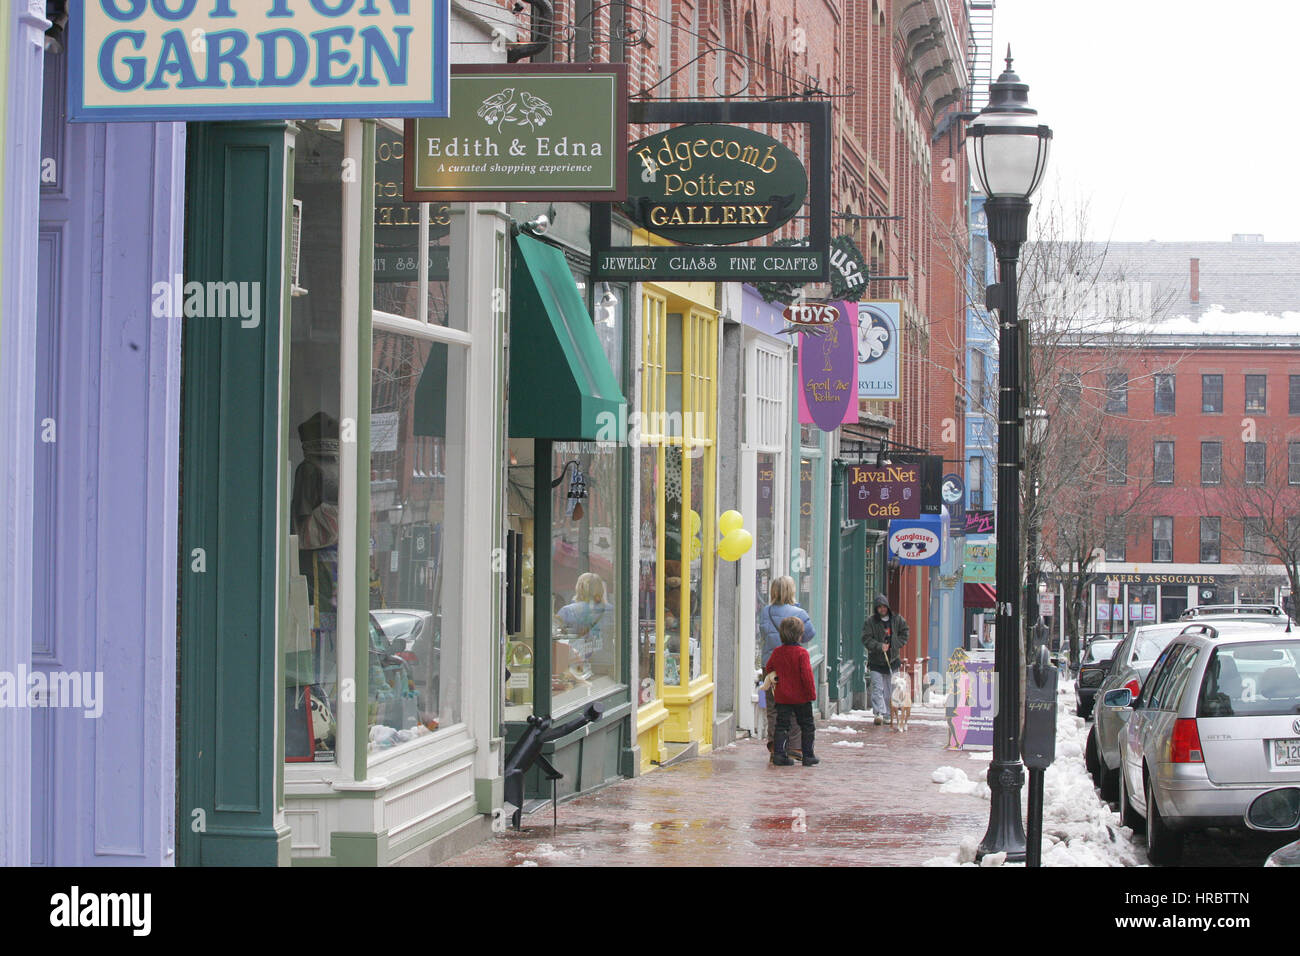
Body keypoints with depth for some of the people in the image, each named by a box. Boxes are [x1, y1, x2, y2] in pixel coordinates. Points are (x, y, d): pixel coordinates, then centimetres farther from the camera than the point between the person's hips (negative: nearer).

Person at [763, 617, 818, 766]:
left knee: (782, 725, 7)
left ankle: (779, 753, -6)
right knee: (807, 726, 10)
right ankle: (808, 756, 12)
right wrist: (812, 693, -10)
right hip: (801, 698, -3)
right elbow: (807, 675, -17)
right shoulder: (801, 653, -14)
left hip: (782, 697, 4)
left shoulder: (777, 652, 1)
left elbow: (768, 669, 13)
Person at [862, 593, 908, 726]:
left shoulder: (897, 619, 3)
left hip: (892, 659, 3)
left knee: (889, 689, 7)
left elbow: (904, 634, 12)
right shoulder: (870, 621, -6)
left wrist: (894, 645, -3)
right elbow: (866, 639, -9)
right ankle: (879, 713, -20)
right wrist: (879, 646, -23)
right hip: (876, 661, -3)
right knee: (877, 688, -12)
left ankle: (888, 716, 14)